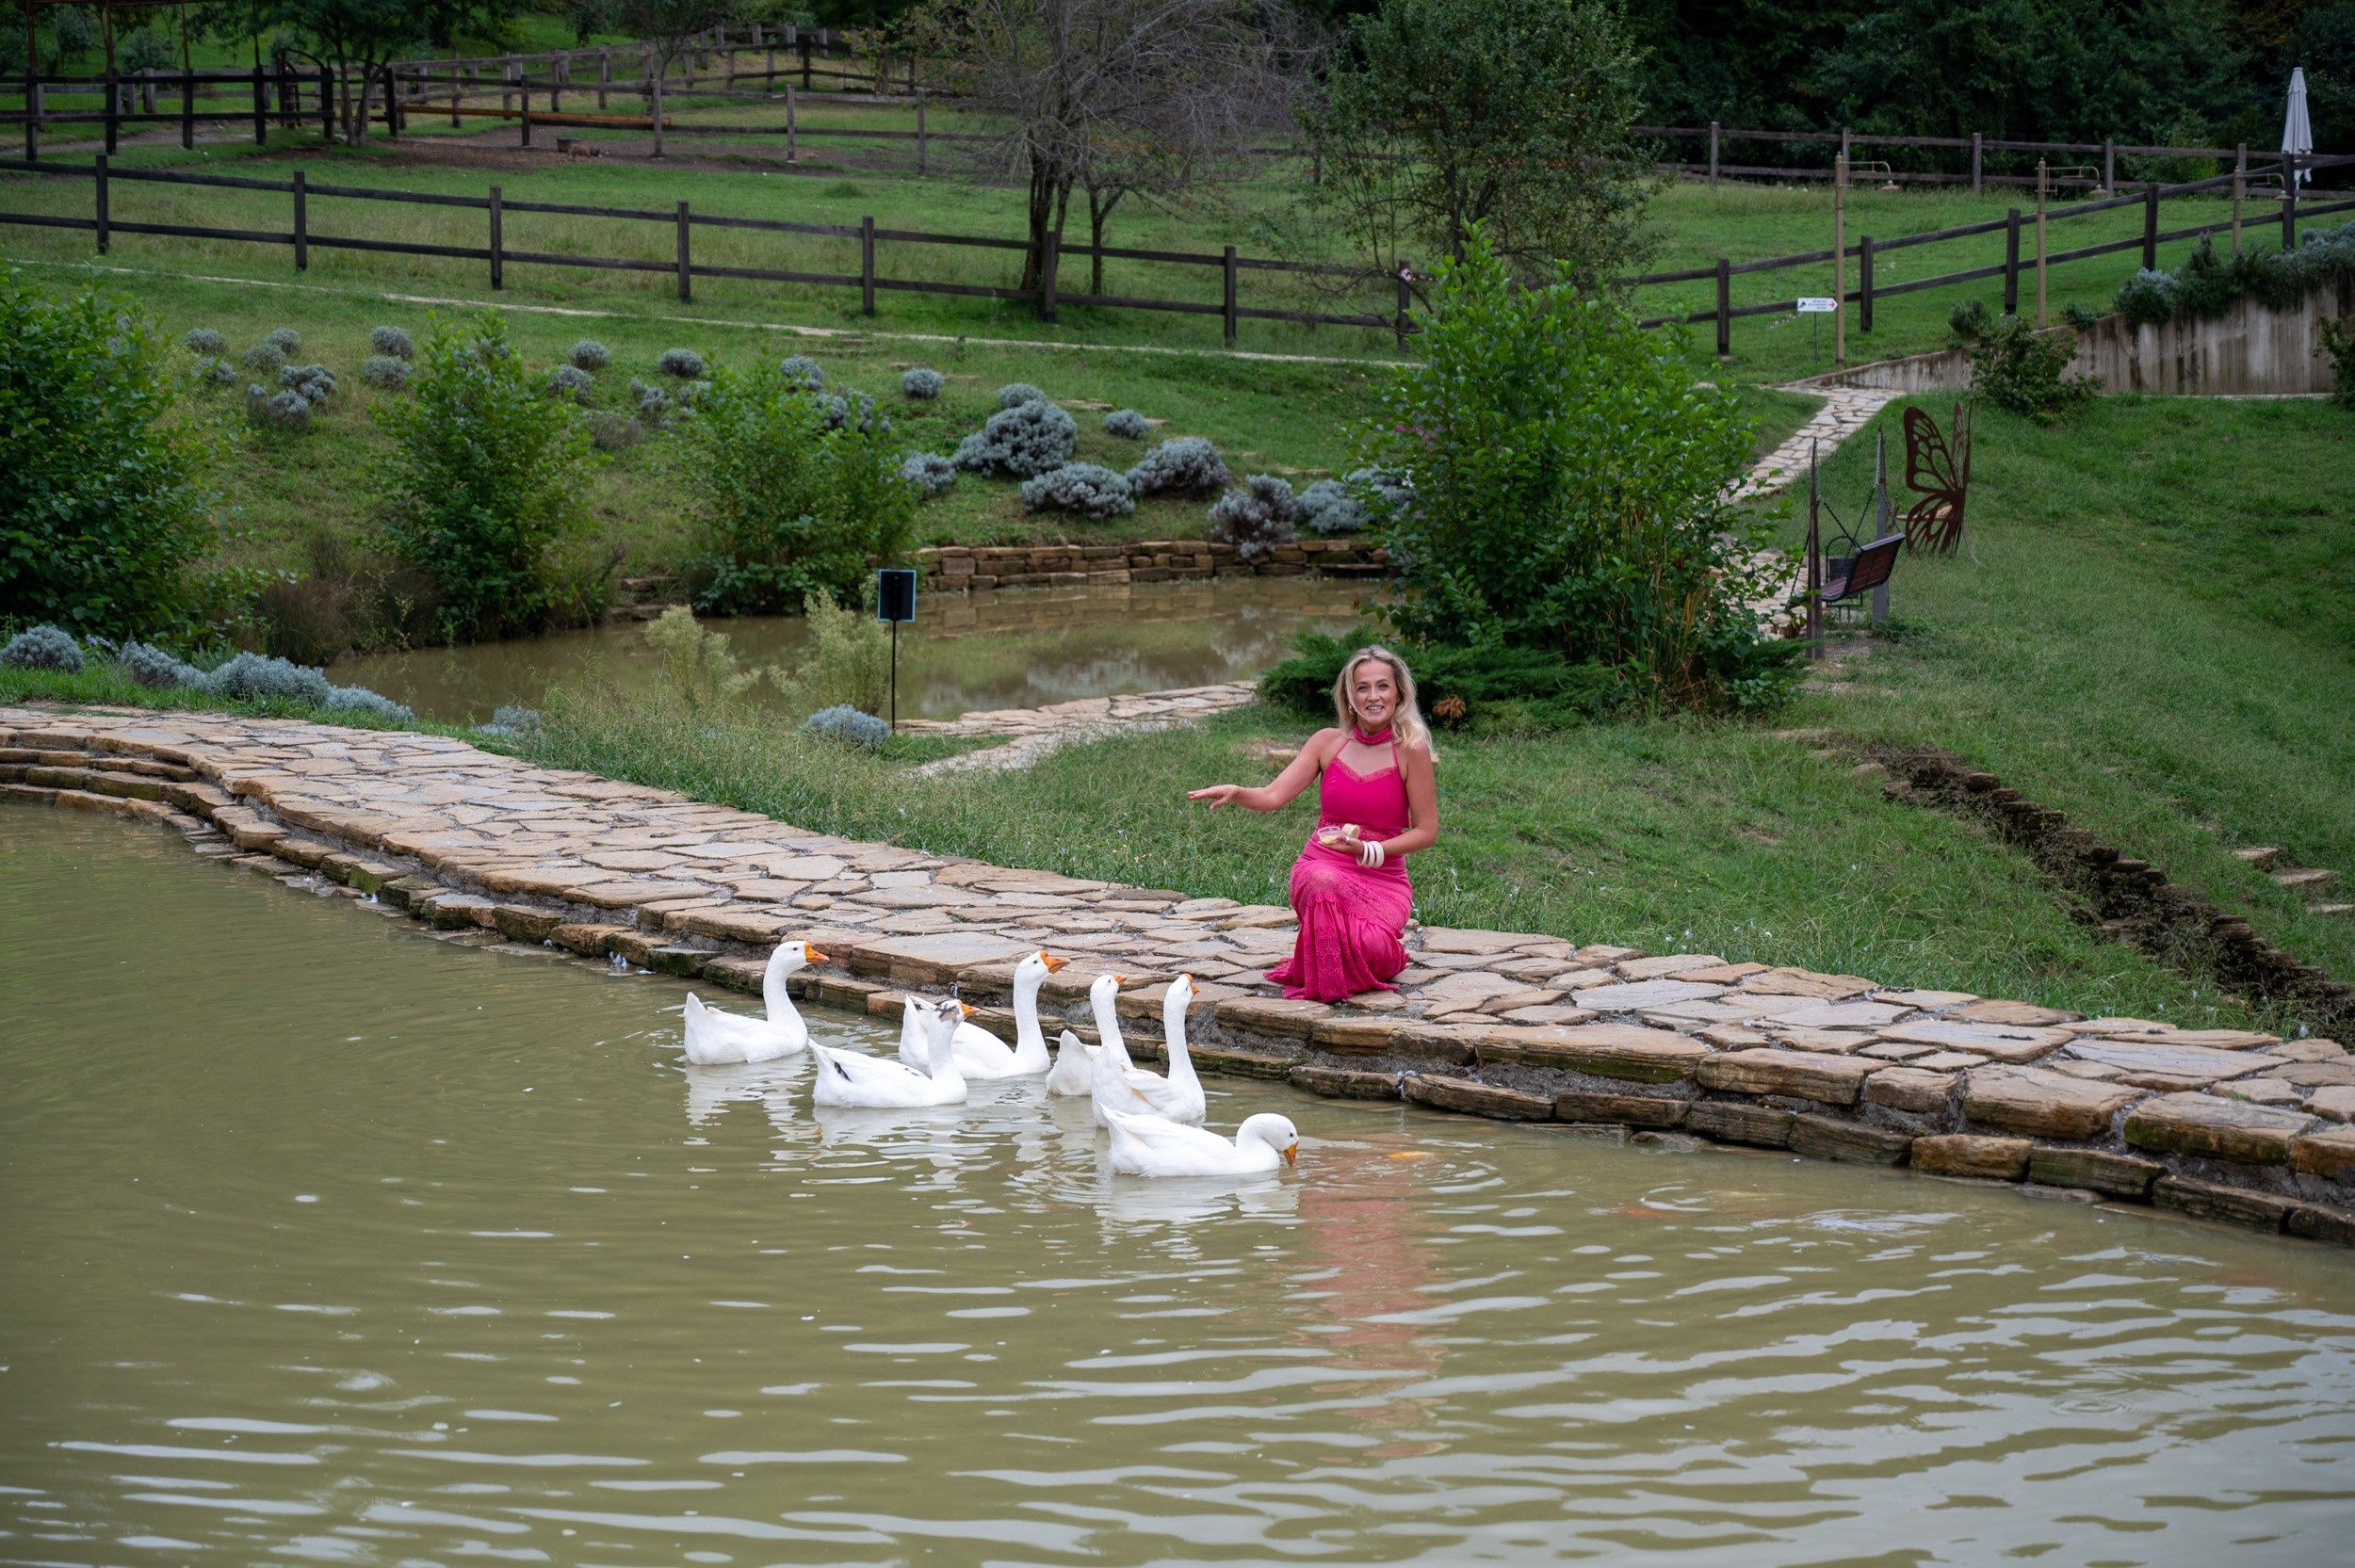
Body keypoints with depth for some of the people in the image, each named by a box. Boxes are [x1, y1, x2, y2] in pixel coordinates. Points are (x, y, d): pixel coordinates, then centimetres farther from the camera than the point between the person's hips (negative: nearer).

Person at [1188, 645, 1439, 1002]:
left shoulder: (1410, 750, -3)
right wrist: (1234, 792, -24)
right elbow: (1272, 796, -3)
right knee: (1326, 884, -38)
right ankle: (1326, 977, -6)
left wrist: (1368, 850, -14)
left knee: (1368, 946, -34)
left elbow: (1426, 831, 0)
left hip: (1383, 876, -1)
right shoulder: (1328, 742, 6)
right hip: (1321, 865, 1)